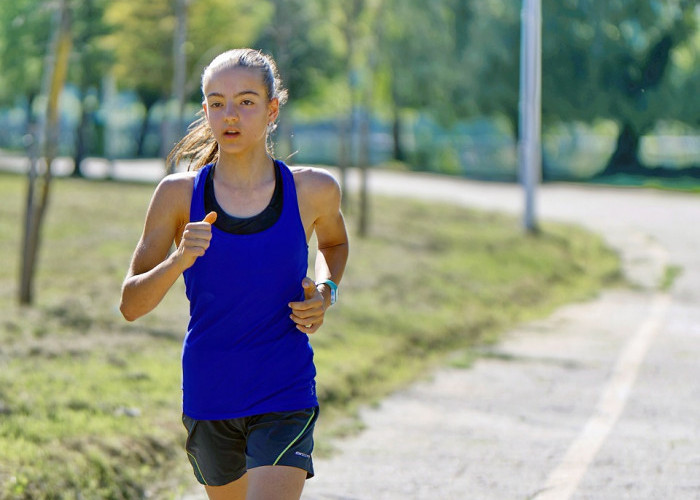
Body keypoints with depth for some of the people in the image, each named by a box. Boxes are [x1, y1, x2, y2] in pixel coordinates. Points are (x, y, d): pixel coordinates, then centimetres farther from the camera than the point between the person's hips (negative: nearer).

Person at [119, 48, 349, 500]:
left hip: (285, 399, -2)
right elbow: (131, 305, -5)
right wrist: (178, 261, -23)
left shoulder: (312, 191, -4)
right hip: (209, 396, 2)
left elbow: (334, 242, 20)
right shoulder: (179, 195, -5)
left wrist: (325, 292, 0)